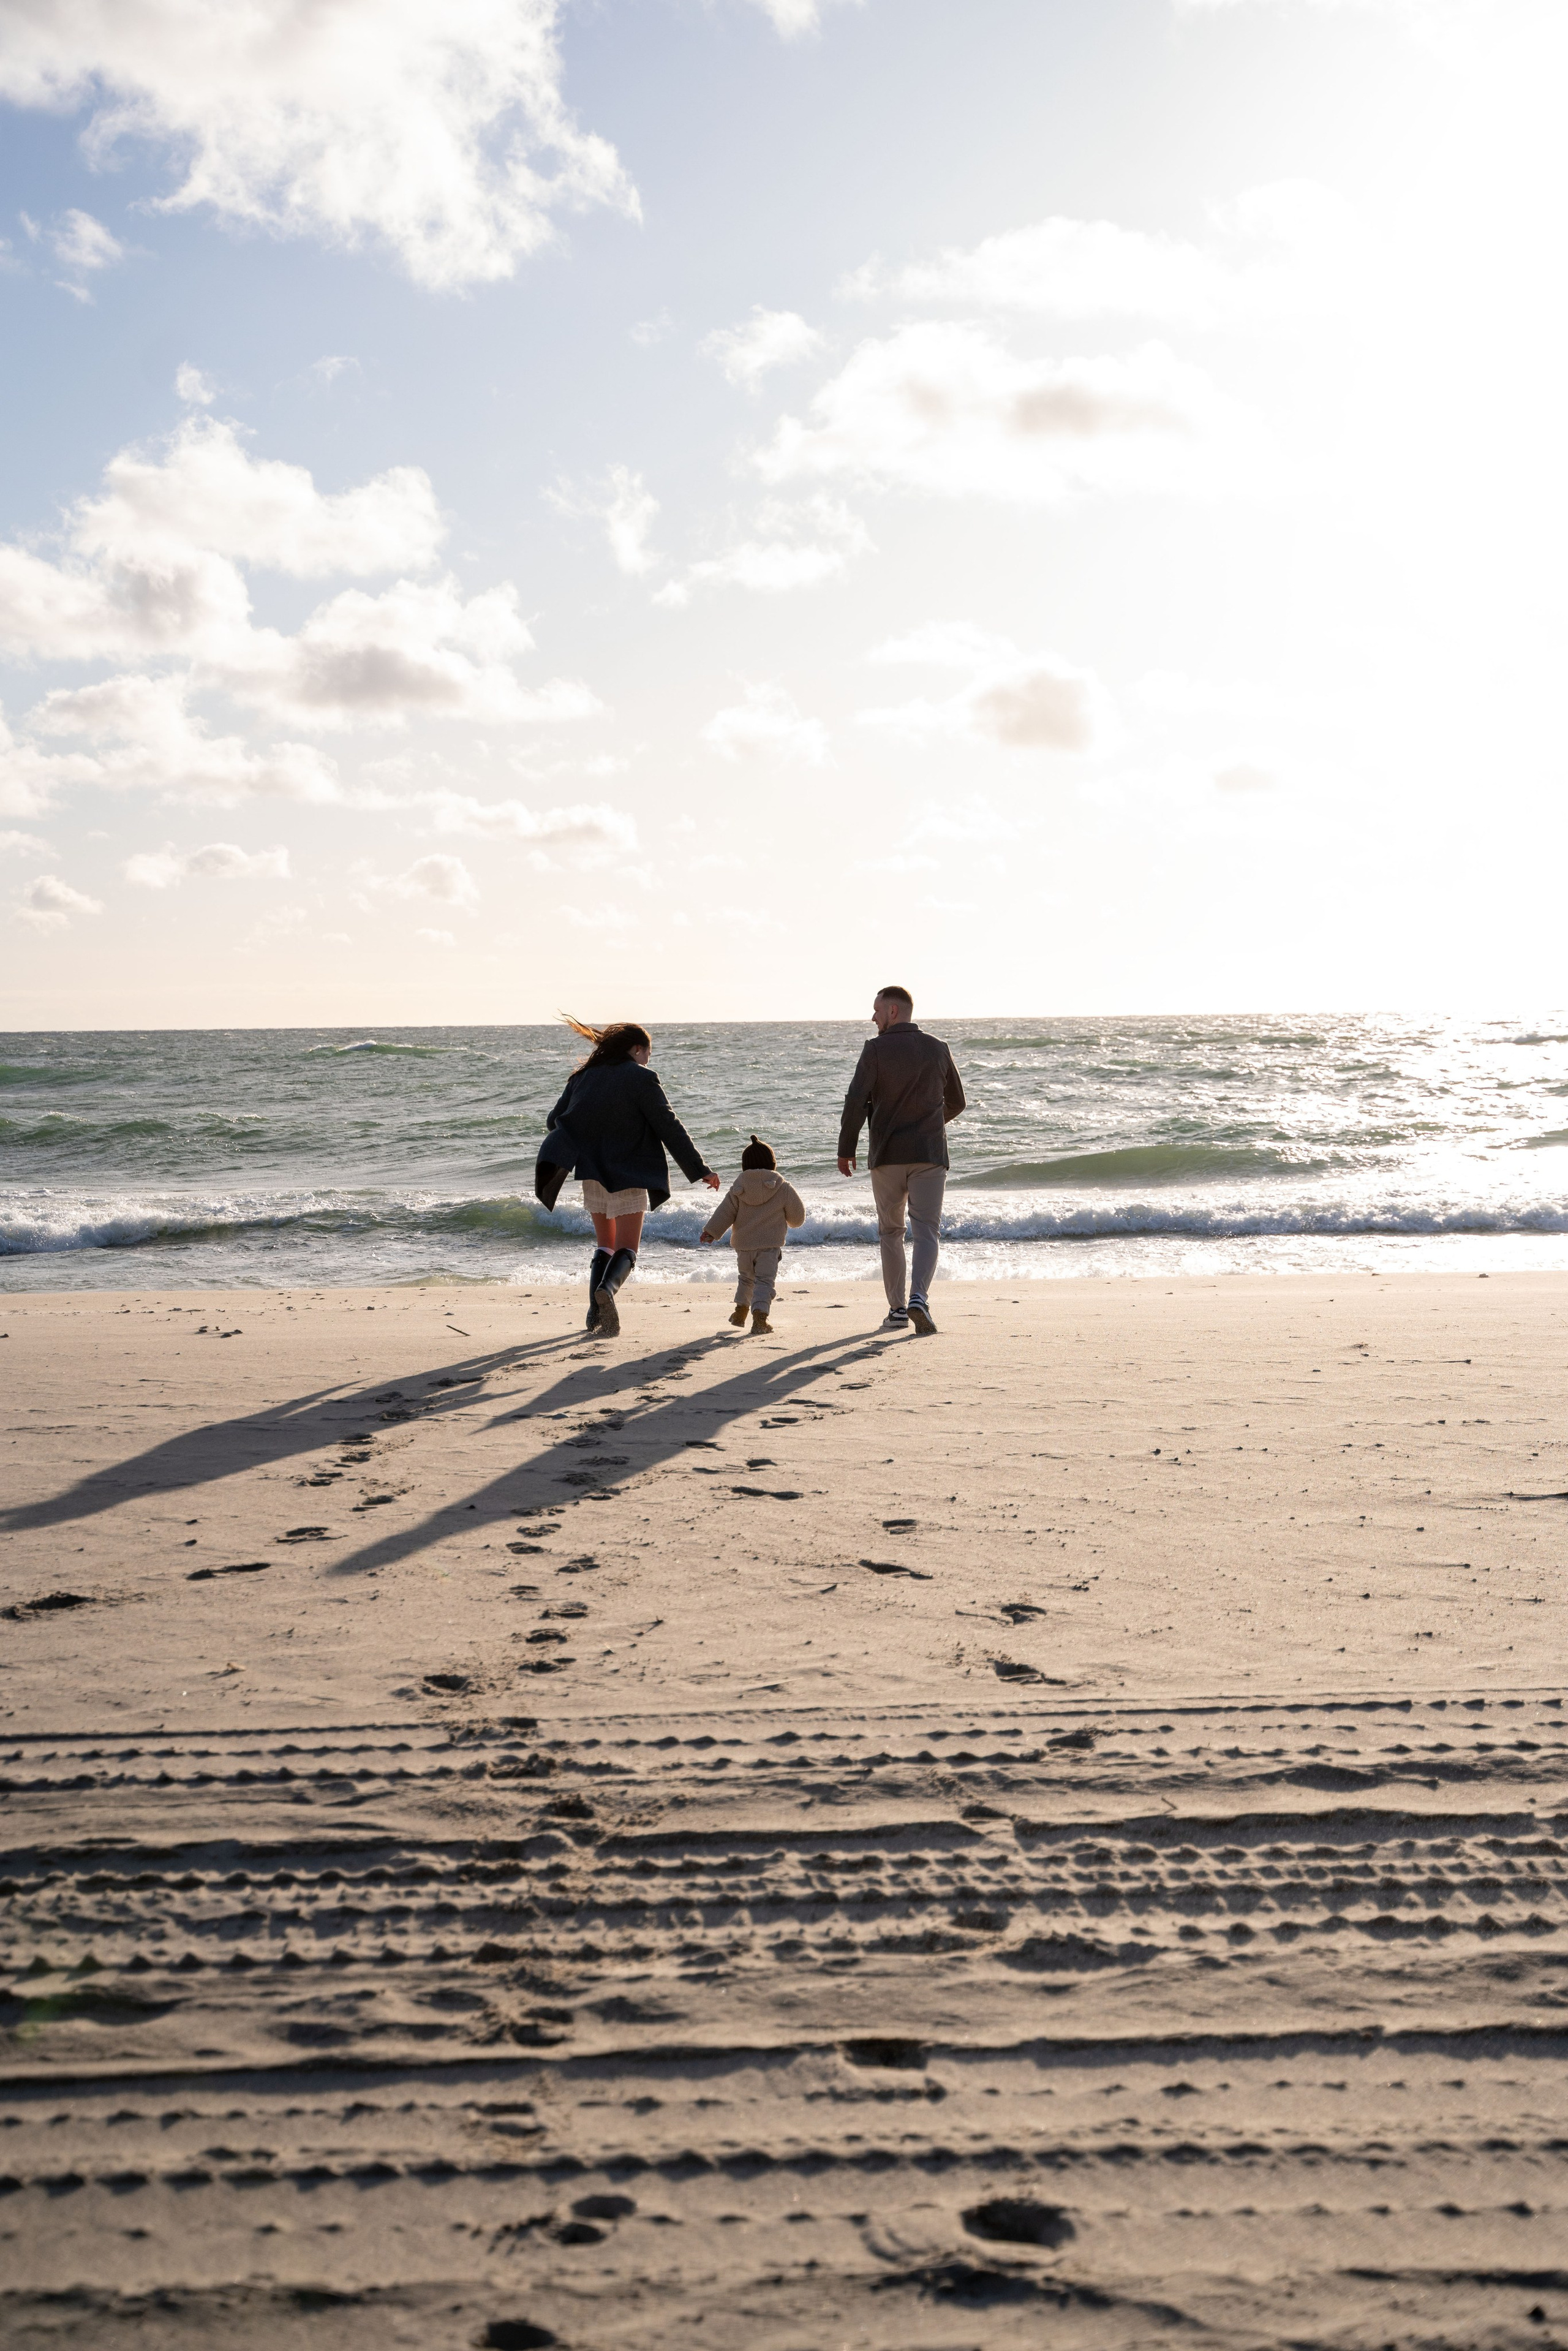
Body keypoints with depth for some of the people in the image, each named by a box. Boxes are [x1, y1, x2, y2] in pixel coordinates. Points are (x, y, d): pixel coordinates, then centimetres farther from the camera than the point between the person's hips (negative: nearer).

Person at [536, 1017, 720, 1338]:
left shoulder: (583, 1077, 10)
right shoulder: (641, 1078, -6)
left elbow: (554, 1121, 12)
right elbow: (669, 1127, -9)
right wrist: (699, 1169, -4)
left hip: (592, 1173, 5)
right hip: (628, 1174, -5)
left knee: (605, 1245, 18)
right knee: (626, 1249, -4)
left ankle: (596, 1312, 4)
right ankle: (608, 1289, -34)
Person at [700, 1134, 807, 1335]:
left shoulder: (738, 1190, 2)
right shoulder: (784, 1190, -3)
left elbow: (725, 1213, 2)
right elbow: (798, 1217, 4)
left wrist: (711, 1231, 8)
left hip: (744, 1245, 3)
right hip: (770, 1245, -3)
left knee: (746, 1278, 25)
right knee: (764, 1281, -6)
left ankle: (741, 1310, 33)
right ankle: (760, 1314, -24)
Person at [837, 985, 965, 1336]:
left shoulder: (876, 1049, -5)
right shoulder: (938, 1049, 5)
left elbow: (856, 1102, -13)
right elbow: (956, 1103, 15)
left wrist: (846, 1150, -4)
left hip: (887, 1156, -1)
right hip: (930, 1154, 1)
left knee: (890, 1232, 14)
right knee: (926, 1231, -2)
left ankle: (897, 1309, 14)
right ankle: (919, 1299, -25)